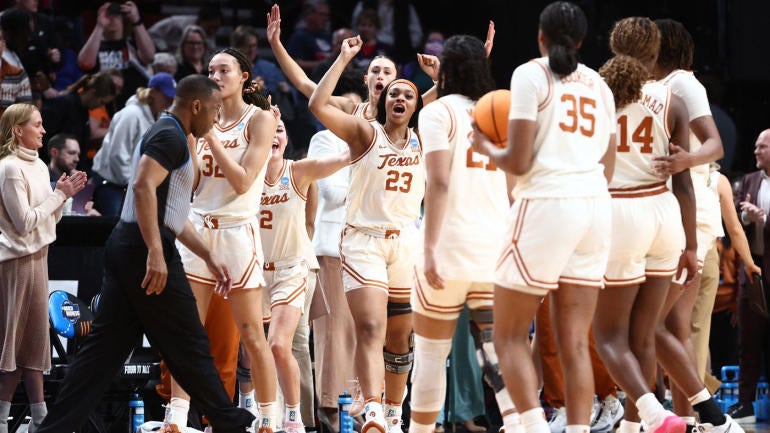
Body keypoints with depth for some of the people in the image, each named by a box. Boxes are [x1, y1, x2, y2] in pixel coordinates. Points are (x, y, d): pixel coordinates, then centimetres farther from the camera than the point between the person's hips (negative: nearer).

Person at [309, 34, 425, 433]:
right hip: (363, 240, -4)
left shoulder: (424, 142, 9)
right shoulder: (365, 133, -2)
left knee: (399, 337, 11)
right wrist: (344, 58, -12)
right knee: (371, 329, -20)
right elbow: (319, 105, -14)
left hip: (406, 243, 4)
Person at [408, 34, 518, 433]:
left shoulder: (438, 112, -2)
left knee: (430, 354, 8)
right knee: (497, 354, -1)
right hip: (496, 248, 4)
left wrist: (430, 249, -16)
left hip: (450, 249, -4)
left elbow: (439, 182, -13)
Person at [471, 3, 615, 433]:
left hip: (545, 204, -5)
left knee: (510, 336, 2)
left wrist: (485, 147, 12)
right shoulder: (598, 84, 16)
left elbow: (518, 162, -8)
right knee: (575, 344, 4)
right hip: (596, 205, 6)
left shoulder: (531, 75, -2)